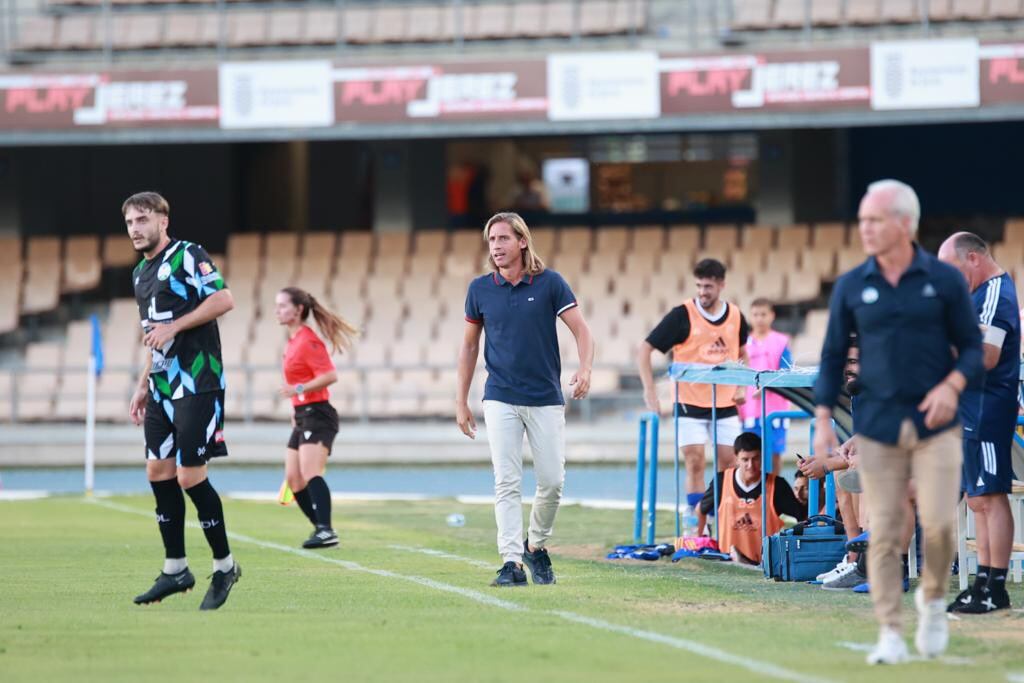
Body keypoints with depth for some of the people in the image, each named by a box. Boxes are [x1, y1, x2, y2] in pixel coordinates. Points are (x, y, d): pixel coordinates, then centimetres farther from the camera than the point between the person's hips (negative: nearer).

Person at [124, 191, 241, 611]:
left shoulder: (187, 256, -8)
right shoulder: (141, 273, 18)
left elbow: (223, 300, -18)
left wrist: (173, 327, -21)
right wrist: (144, 386, 23)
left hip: (197, 383, -9)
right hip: (163, 386, 9)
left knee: (190, 477, -10)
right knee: (159, 472, 5)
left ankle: (224, 567, 3)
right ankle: (175, 570, 13)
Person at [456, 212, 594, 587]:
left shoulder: (549, 283, -3)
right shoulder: (480, 289, 3)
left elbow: (581, 330, -4)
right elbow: (469, 345, 11)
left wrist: (584, 370, -23)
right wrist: (461, 402, 9)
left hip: (546, 399, 0)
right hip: (501, 400, 0)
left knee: (552, 481, 1)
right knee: (506, 483, -8)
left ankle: (536, 546, 24)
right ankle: (512, 563, -11)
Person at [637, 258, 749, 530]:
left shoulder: (735, 316, 1)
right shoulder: (682, 315, -11)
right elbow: (644, 349, -9)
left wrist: (740, 387, 6)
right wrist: (650, 391, -14)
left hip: (725, 403, 4)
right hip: (689, 403, -4)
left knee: (729, 462, 5)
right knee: (695, 462, -10)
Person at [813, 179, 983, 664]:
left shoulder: (945, 280, 0)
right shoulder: (851, 287, 4)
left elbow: (972, 346, 5)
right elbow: (833, 356, 9)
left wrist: (952, 385, -14)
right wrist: (823, 419, 0)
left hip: (935, 425, -1)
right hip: (877, 427, 1)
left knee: (939, 523, -11)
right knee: (884, 532, -3)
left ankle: (933, 599, 17)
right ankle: (890, 635, 3)